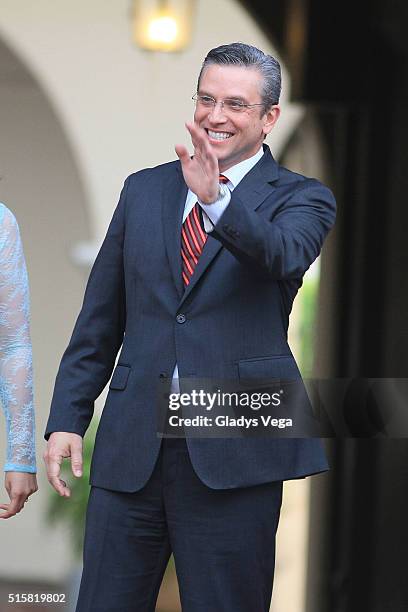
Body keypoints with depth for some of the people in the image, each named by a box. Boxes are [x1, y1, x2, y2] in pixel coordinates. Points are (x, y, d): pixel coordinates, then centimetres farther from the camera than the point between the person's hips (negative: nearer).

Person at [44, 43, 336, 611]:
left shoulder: (302, 198, 3)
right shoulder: (144, 190, 14)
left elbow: (283, 255, -22)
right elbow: (99, 319, 15)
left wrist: (216, 198, -38)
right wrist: (67, 419, 8)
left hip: (232, 455, -3)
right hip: (131, 449, 3)